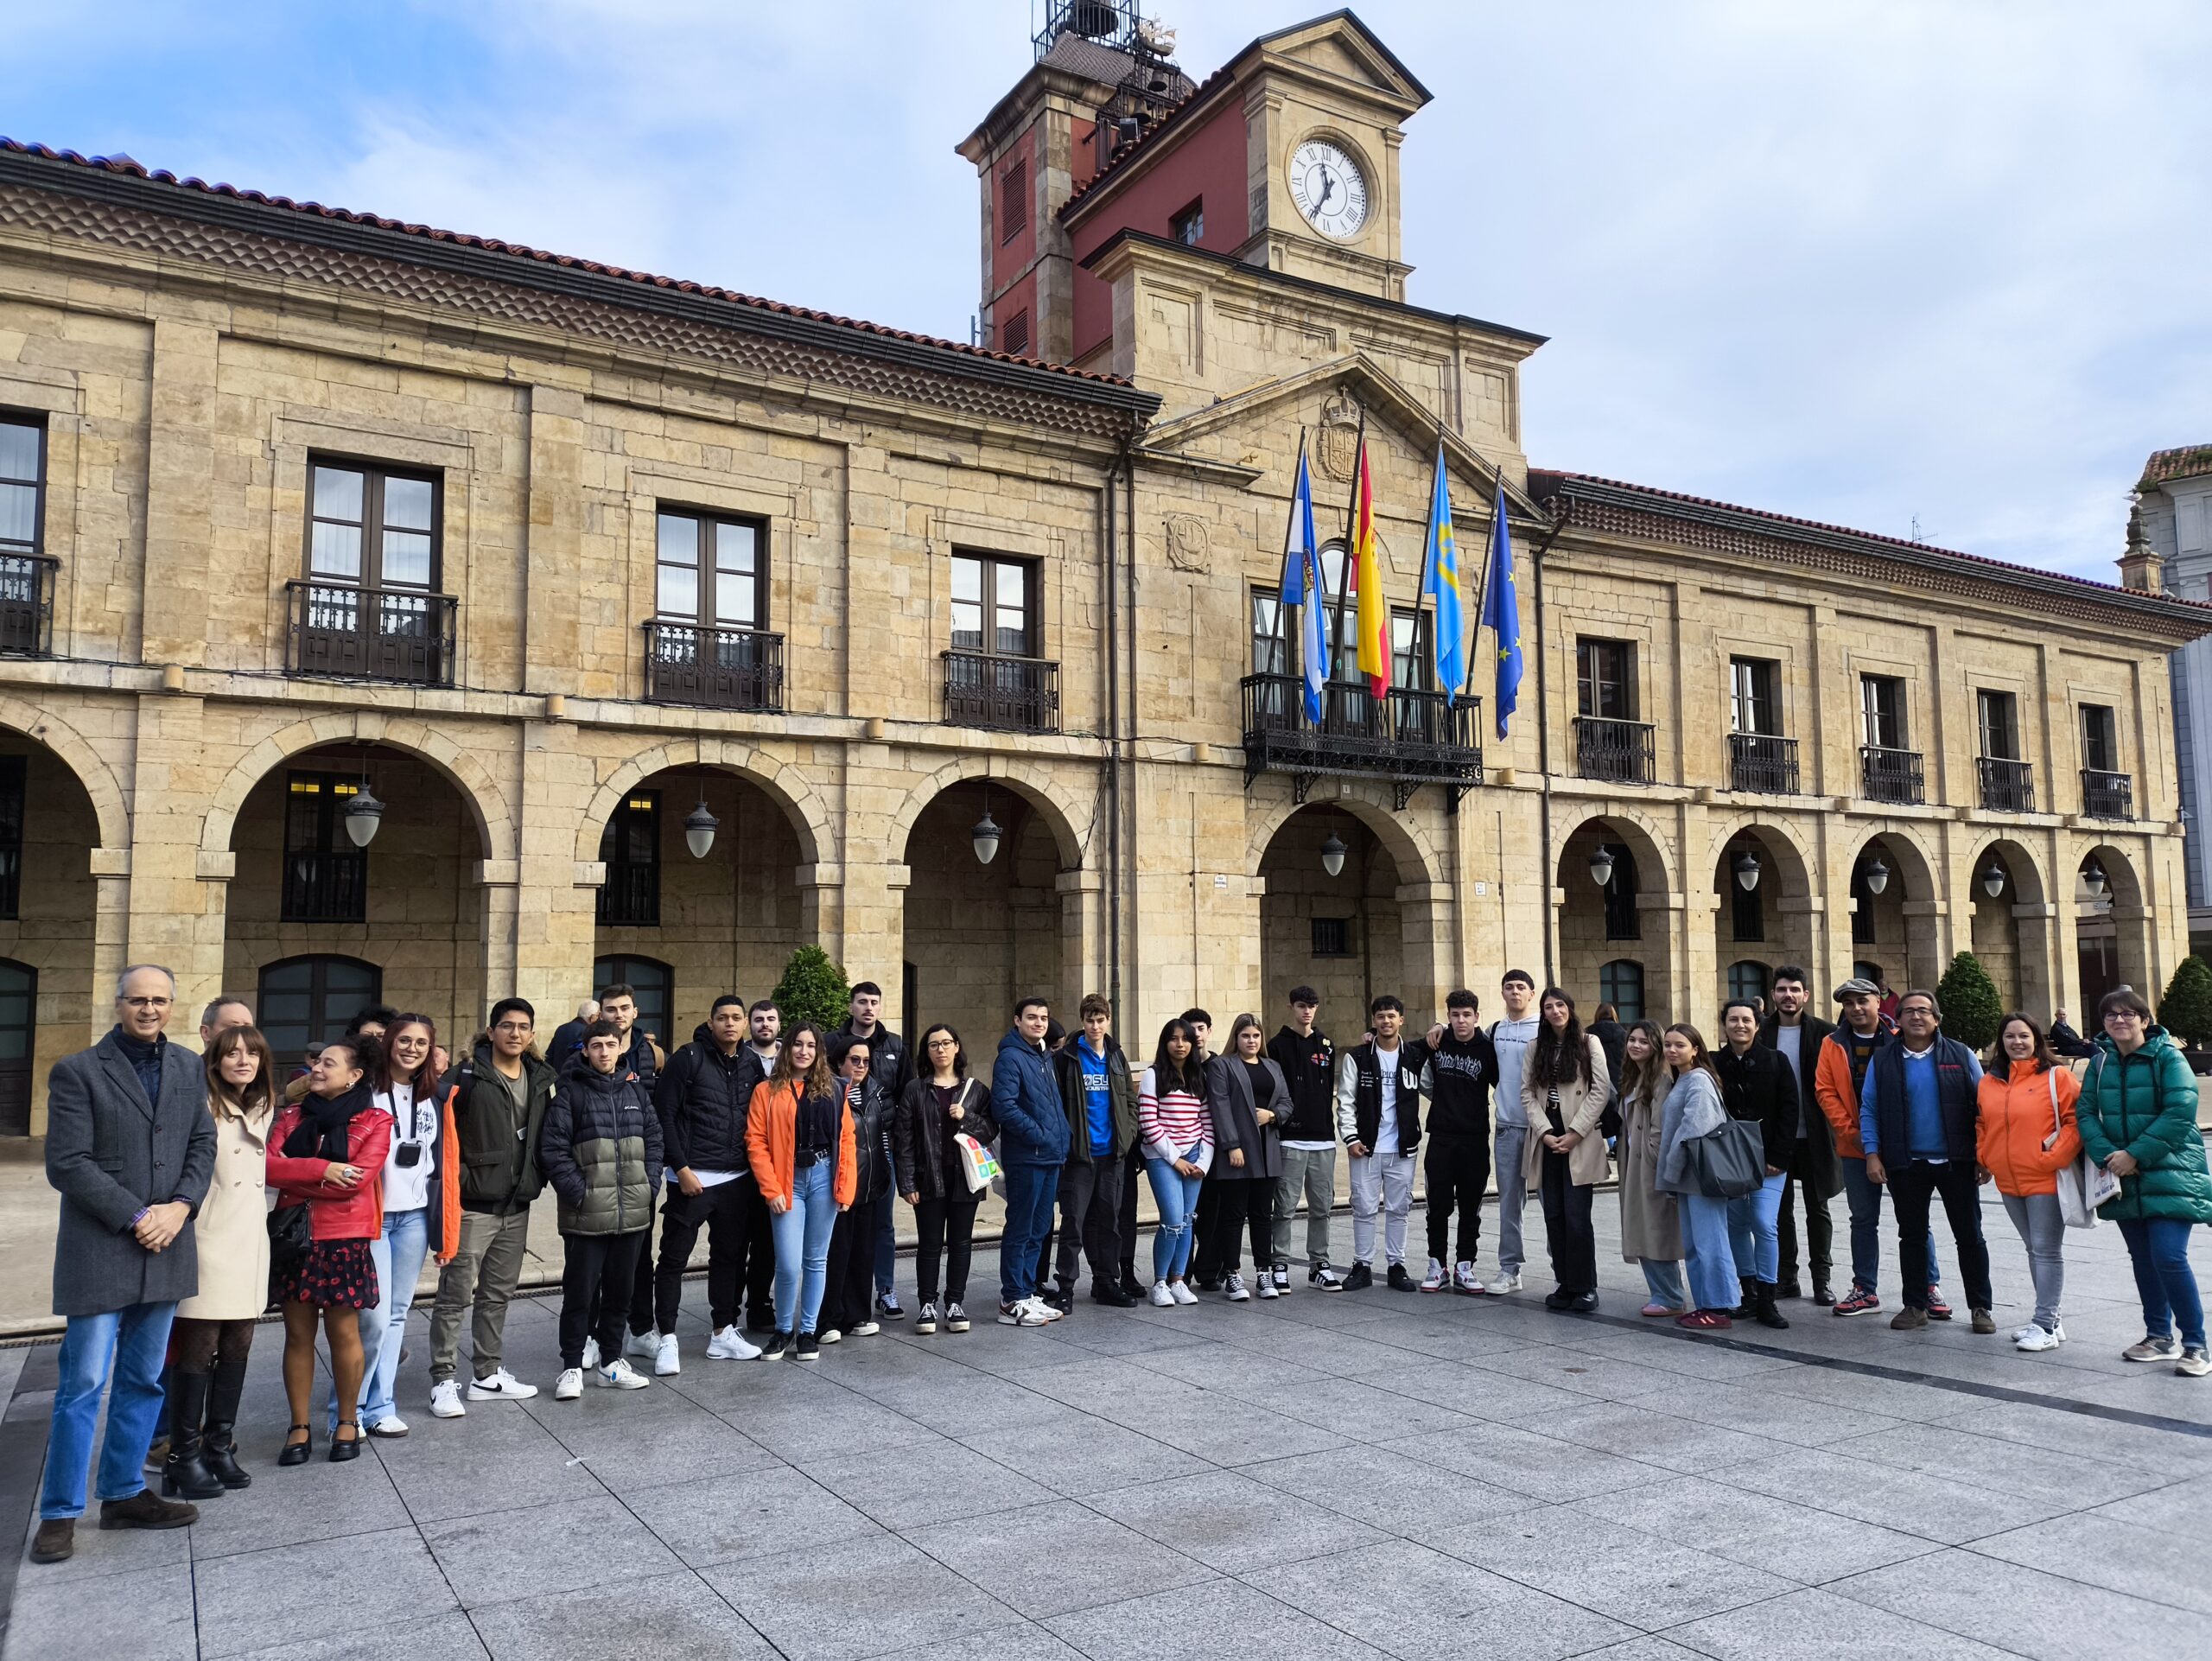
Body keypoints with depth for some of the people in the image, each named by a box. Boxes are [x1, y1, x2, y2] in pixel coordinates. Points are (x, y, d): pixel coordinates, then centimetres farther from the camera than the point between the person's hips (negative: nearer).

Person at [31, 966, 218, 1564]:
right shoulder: (77, 1071, -5)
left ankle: (124, 1493, 25)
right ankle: (59, 1512, 11)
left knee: (144, 1380, 12)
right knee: (83, 1384, -1)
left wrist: (177, 1208, -8)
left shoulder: (188, 1069, 9)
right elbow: (67, 1163, -10)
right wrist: (136, 1217, -14)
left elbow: (202, 1146, 9)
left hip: (166, 1247, 5)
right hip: (99, 1250, -5)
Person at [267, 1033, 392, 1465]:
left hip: (345, 1240, -3)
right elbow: (268, 1166, -4)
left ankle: (348, 1423, 18)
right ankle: (300, 1427, 16)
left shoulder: (375, 1121, -1)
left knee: (343, 1333, 4)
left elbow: (357, 1178, -14)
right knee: (298, 1333, 7)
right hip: (295, 1236, 3)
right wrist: (322, 1169, -16)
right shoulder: (292, 1117, 11)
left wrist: (295, 1175, -7)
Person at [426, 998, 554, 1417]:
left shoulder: (540, 1080, 8)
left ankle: (487, 1375, 25)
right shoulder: (469, 1076, -10)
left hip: (516, 1207, 6)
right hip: (473, 1206, -6)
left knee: (499, 1295, 15)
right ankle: (444, 1381, 8)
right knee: (456, 1295, -1)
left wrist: (536, 1179, 9)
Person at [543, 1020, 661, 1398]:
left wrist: (649, 1184, 2)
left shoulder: (636, 1090, 9)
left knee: (620, 1290, 13)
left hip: (632, 1212, 4)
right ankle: (572, 1367, 15)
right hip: (586, 1215, -4)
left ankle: (613, 1362, 26)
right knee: (580, 1292, 3)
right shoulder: (571, 1092, -5)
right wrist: (578, 1192, -13)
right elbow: (552, 1149, -9)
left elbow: (653, 1140, 13)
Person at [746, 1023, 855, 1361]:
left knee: (816, 1260, 9)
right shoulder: (767, 1090, 2)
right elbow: (756, 1142, -3)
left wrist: (845, 1187, -3)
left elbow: (846, 1138, 5)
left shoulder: (832, 1089, 8)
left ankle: (808, 1332, 21)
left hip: (823, 1178, 2)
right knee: (789, 1265, -6)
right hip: (788, 1182, -2)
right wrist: (771, 1189, -10)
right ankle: (783, 1330, 16)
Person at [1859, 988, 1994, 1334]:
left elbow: (1981, 1105, 2)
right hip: (1906, 1164, 1)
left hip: (1955, 1161, -1)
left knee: (1969, 1235, 6)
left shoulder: (1960, 1055, 1)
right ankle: (1915, 1306, 17)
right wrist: (1872, 1154, -4)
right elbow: (1869, 1110, 4)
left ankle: (1980, 1307, 16)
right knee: (1911, 1236, 9)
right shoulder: (1883, 1060, 3)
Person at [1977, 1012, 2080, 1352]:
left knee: (2047, 1250, -3)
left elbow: (2075, 1120, -11)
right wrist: (1985, 1159, 9)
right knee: (2034, 1249, 15)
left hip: (2045, 1180, -6)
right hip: (2008, 1181, 7)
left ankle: (2045, 1326, 1)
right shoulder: (1989, 1082, 10)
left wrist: (2055, 1157, -16)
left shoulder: (2056, 1077, -7)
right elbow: (1982, 1124, 19)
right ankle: (2049, 1319, 25)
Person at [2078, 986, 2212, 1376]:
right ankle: (2159, 1337, 27)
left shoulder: (2167, 1056, -9)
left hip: (2170, 1175, -5)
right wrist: (2107, 1155, -13)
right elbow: (2085, 1112, 3)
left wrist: (2136, 1154, -18)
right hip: (2124, 1180, 5)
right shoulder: (2101, 1062, 6)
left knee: (2169, 1257, -14)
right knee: (2143, 1260, 13)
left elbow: (2180, 1112, -17)